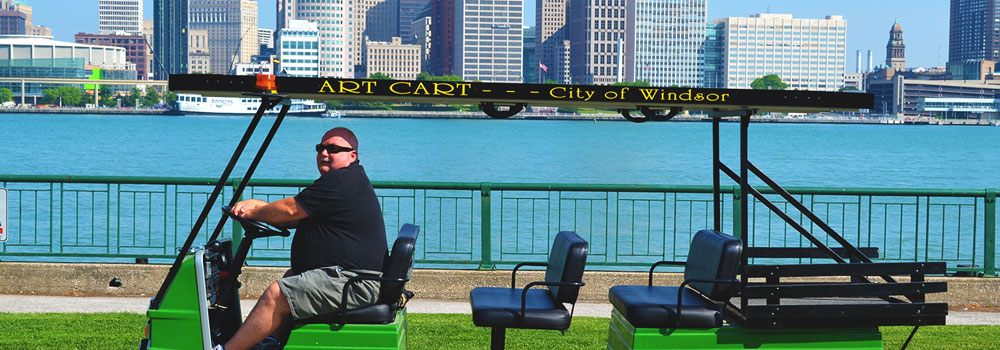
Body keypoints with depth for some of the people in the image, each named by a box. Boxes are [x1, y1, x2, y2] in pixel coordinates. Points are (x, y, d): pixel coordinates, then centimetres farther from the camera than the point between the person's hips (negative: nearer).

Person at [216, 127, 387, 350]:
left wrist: (253, 212, 4)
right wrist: (256, 206, 9)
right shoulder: (348, 181, 21)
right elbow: (295, 219, 21)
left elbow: (290, 210, -12)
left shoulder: (342, 181, -15)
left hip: (352, 282, -12)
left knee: (275, 296, -16)